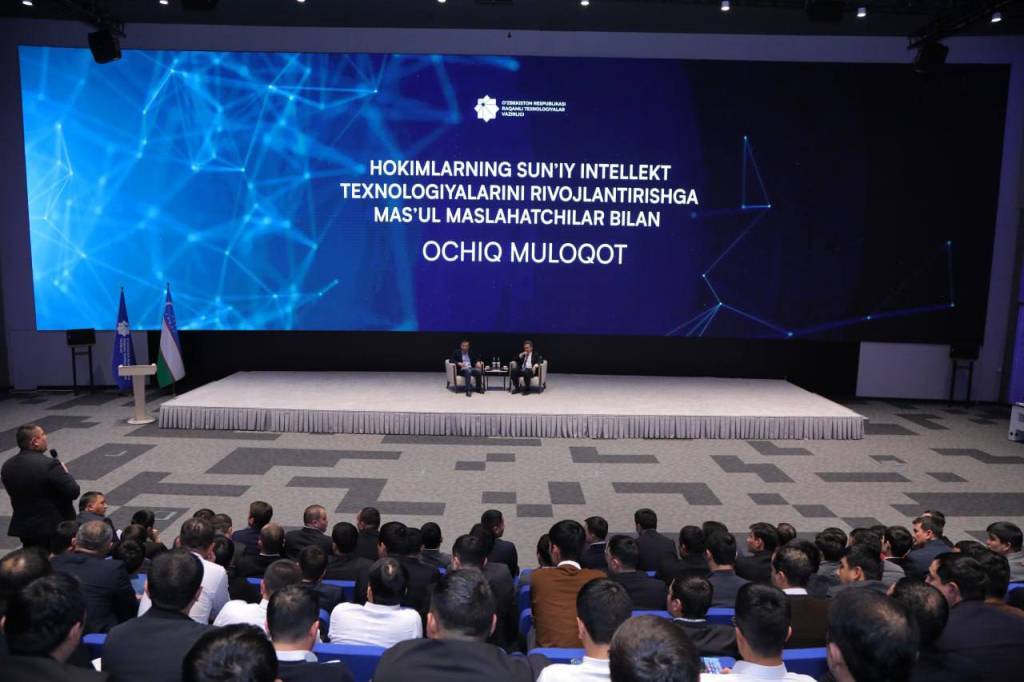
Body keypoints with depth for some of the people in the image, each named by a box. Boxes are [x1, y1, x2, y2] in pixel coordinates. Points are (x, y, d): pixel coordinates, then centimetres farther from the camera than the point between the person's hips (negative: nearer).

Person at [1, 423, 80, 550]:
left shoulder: (7, 466, 0)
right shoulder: (50, 464, -22)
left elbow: (14, 492, 11)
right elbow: (73, 492, -21)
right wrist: (65, 472, -4)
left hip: (22, 527, 7)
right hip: (54, 527, -7)